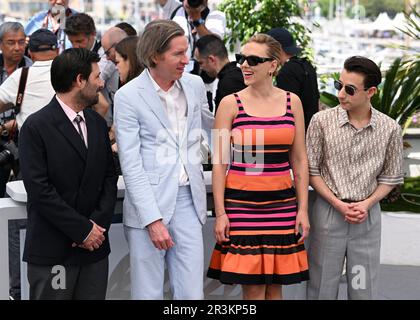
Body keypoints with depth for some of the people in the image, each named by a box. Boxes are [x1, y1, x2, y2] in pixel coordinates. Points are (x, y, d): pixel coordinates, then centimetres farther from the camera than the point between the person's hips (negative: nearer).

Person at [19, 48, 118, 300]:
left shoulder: (98, 123, 12)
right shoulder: (36, 127, -8)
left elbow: (109, 178, 11)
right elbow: (39, 189, -14)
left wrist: (98, 224, -4)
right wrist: (82, 229, -13)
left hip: (94, 245, 6)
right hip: (52, 250, -5)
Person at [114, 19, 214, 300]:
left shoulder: (195, 85, 8)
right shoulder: (129, 95, -7)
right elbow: (131, 165, -10)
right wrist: (153, 219, -15)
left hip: (189, 200, 4)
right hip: (148, 204, -4)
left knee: (192, 293, 1)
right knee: (148, 292, 2)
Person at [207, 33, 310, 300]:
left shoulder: (292, 102, 6)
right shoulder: (230, 103, -1)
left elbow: (299, 161, 9)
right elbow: (220, 163, -1)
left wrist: (303, 209, 4)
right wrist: (220, 213, -6)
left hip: (282, 203, 2)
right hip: (242, 203, -2)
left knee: (275, 285, 8)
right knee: (253, 287, -1)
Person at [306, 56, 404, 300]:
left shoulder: (390, 129, -2)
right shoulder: (322, 121, -5)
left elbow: (390, 177, 6)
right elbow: (311, 170, -1)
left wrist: (367, 204, -10)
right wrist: (338, 204, -10)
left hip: (368, 215, 1)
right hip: (329, 212, -1)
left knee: (364, 288, 7)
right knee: (322, 286, 6)